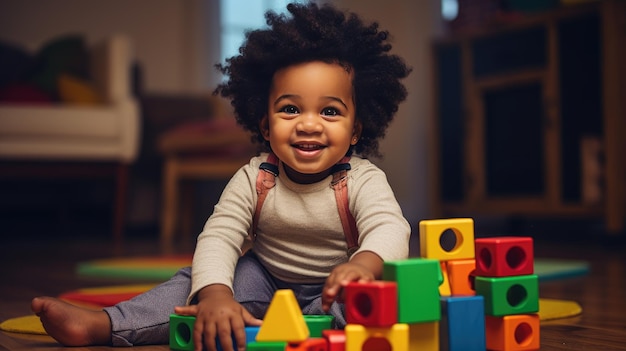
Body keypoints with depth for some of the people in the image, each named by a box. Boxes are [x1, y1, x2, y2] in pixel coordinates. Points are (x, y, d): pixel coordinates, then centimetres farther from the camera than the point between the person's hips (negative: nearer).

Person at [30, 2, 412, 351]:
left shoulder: (363, 180, -19)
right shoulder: (254, 178, -13)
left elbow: (389, 229, -36)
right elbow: (219, 236, -23)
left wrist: (363, 265, -62)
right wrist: (215, 293, -45)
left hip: (334, 292, -2)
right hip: (266, 281, 3)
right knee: (199, 278, -14)